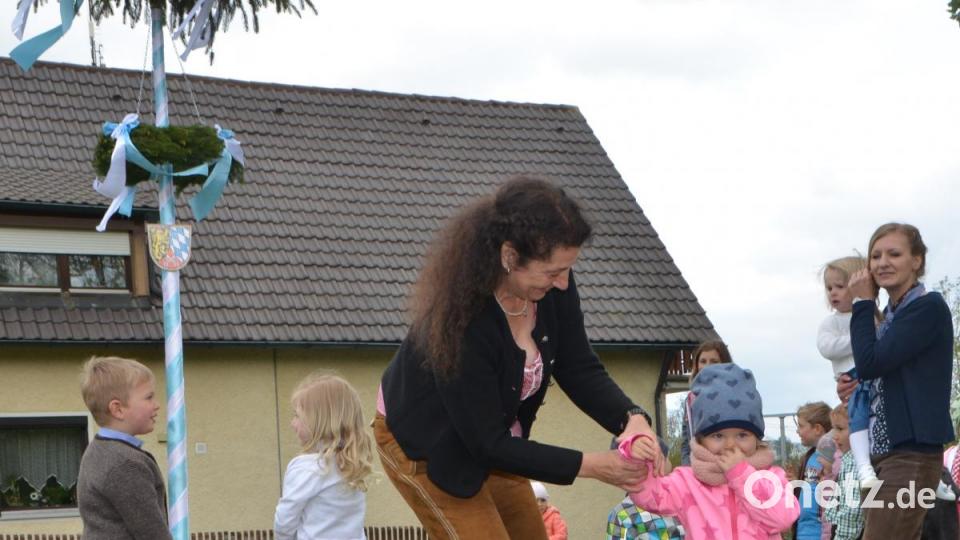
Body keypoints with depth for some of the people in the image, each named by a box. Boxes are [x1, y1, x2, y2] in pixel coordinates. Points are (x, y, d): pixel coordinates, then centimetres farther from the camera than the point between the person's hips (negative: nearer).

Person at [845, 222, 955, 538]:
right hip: (880, 453, 9)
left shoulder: (929, 308, -10)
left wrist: (863, 303, -5)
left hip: (913, 453, -9)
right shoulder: (889, 316, 15)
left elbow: (870, 363, -17)